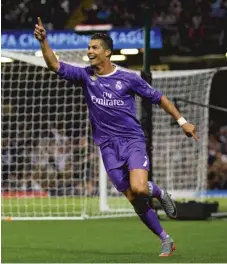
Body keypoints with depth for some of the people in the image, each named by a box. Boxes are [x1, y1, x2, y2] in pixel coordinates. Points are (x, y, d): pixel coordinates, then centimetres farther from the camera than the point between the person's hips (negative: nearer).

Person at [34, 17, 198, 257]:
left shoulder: (128, 79, -4)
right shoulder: (85, 75, 2)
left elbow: (158, 98, 5)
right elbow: (55, 65, -8)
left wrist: (181, 121, 5)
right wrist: (43, 41, -23)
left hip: (132, 141, -3)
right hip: (108, 147, 3)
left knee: (139, 188, -27)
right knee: (134, 200, 1)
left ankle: (159, 193, 9)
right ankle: (165, 240, 16)